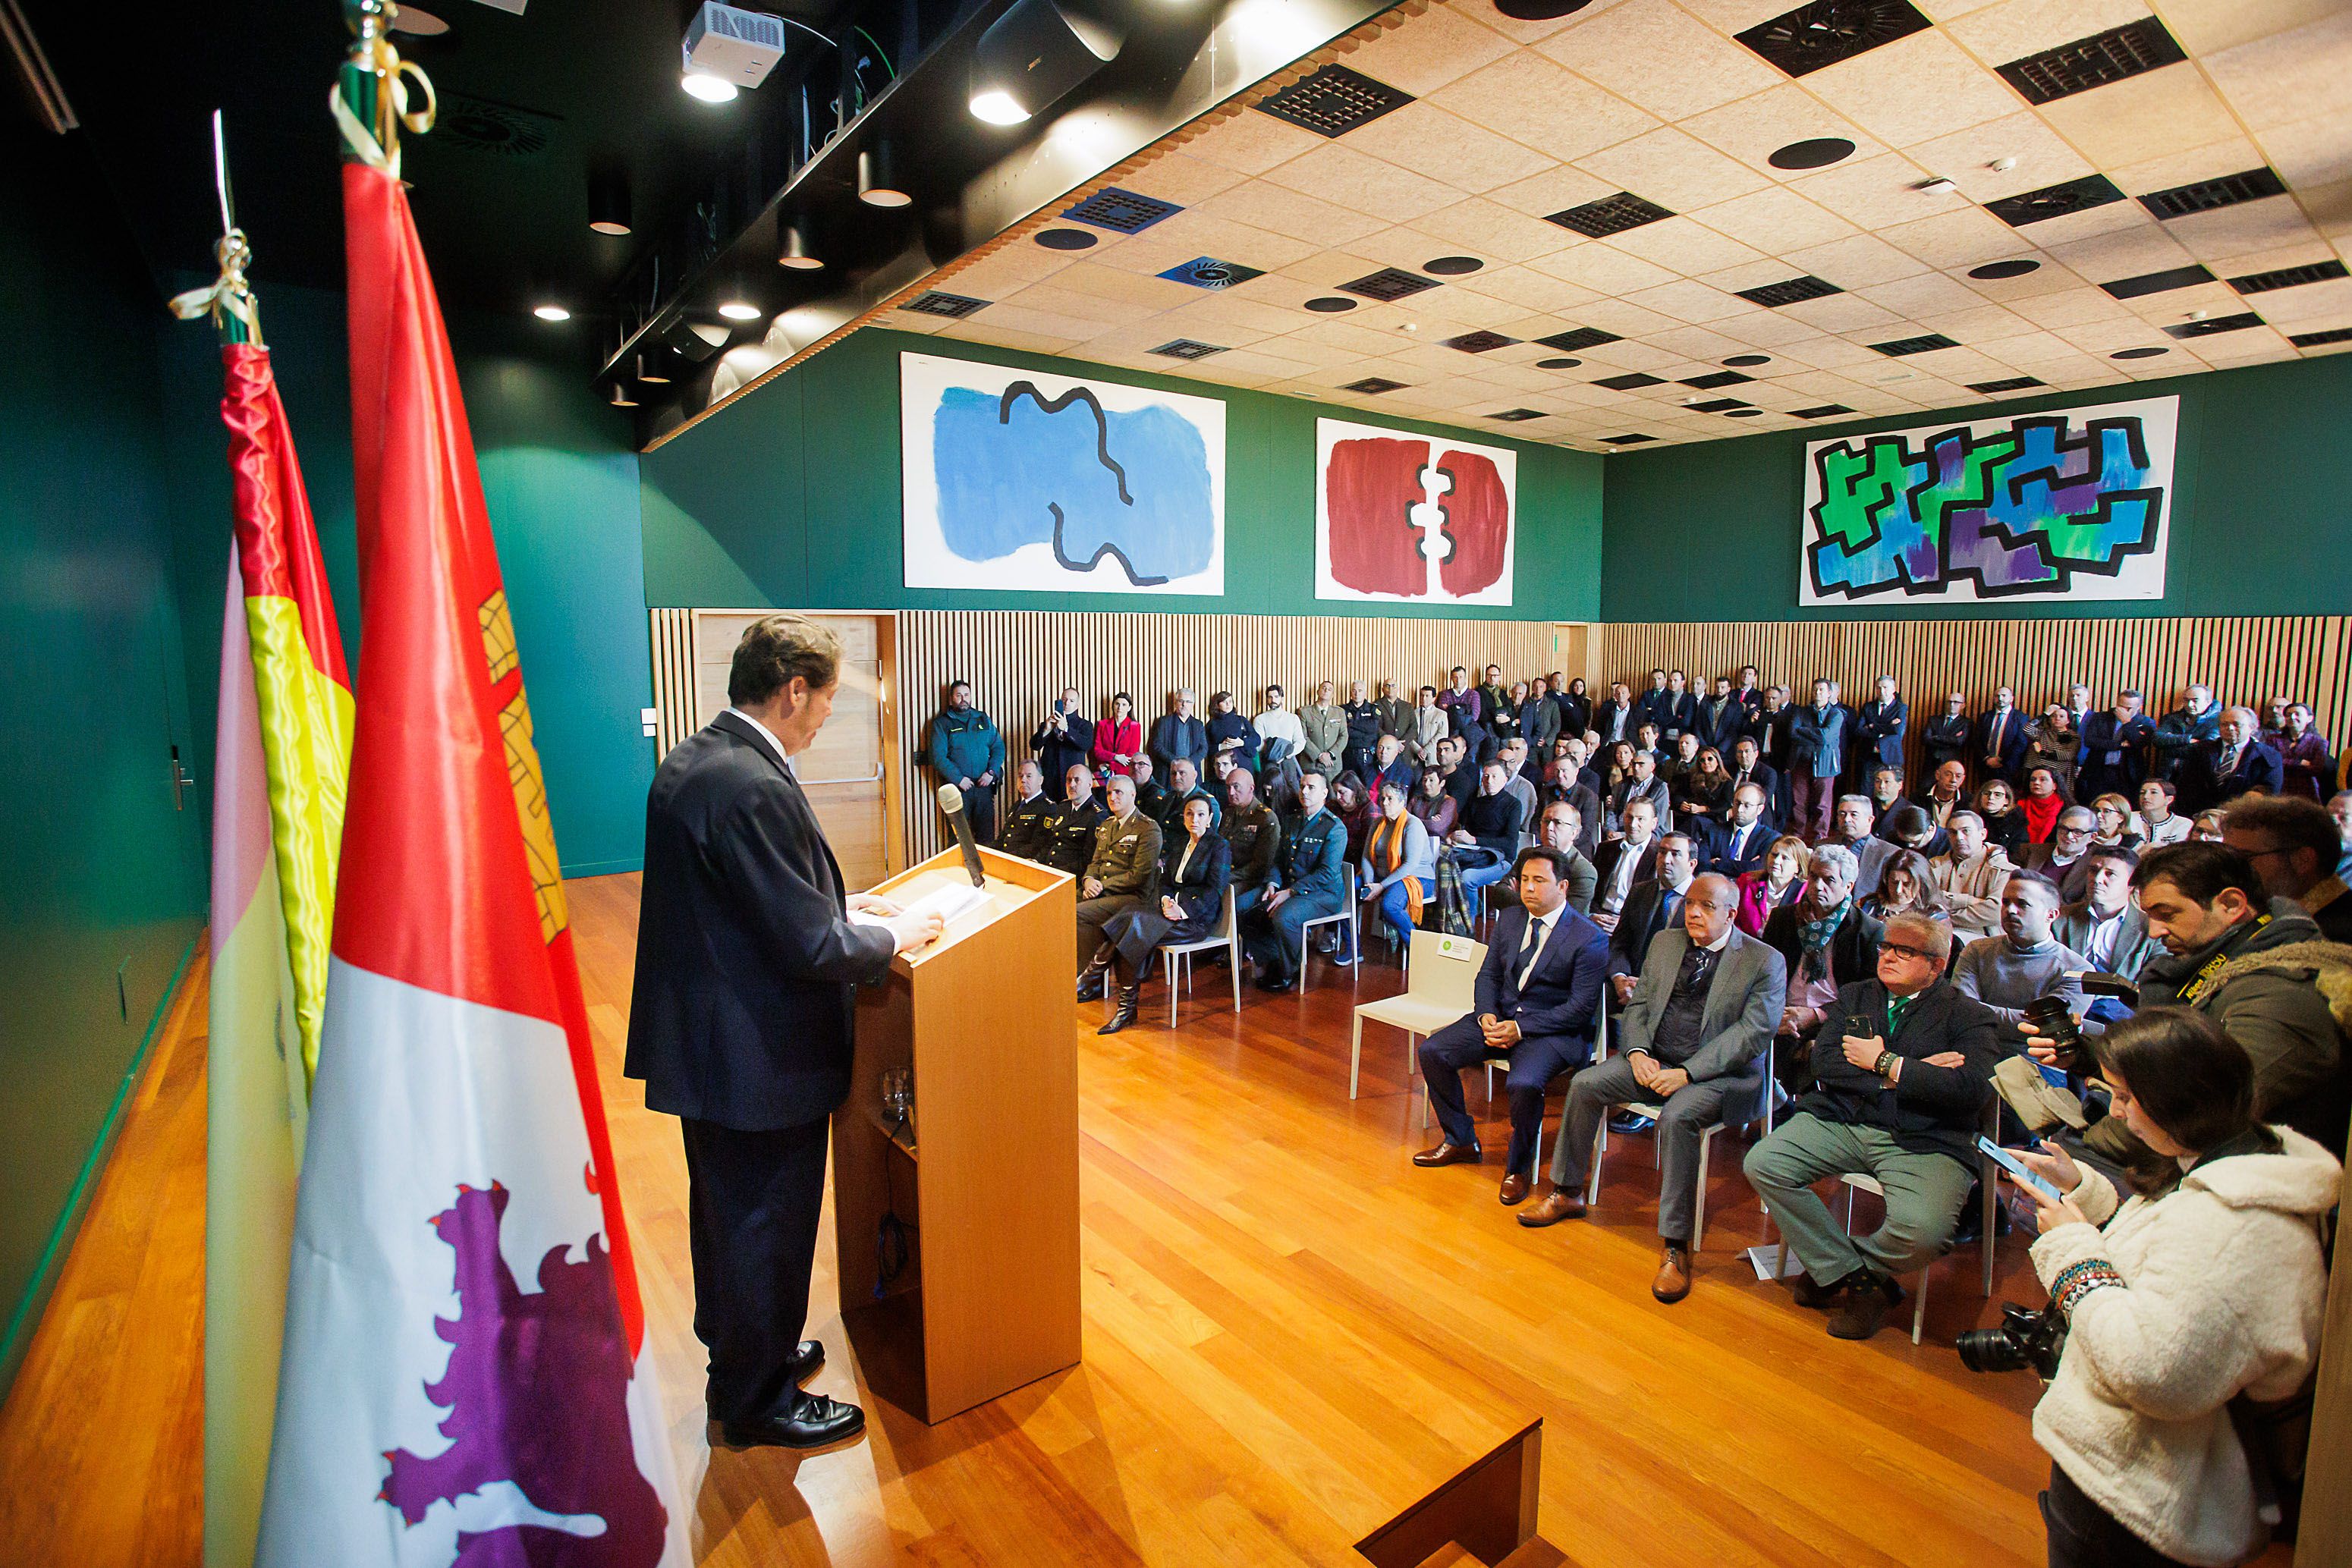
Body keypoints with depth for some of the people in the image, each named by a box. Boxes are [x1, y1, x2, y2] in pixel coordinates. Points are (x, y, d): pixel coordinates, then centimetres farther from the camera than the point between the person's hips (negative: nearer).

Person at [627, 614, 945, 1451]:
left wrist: (839, 905, 9)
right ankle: (757, 1399, 32)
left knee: (728, 1216, 26)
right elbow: (811, 945, -27)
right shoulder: (751, 788, -28)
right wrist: (891, 937, -9)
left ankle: (741, 1351, 48)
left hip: (706, 1040, 10)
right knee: (765, 1228, 11)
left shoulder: (692, 760, 4)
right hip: (758, 1058, -10)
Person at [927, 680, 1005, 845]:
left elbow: (998, 747, 11)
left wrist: (991, 772, -5)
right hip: (957, 787, -3)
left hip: (984, 785, 3)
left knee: (987, 835, 4)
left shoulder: (984, 719, 15)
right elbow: (937, 756, -5)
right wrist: (958, 779, -13)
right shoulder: (942, 723, 3)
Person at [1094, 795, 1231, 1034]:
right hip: (1173, 907, 6)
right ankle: (1129, 1000, -25)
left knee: (1138, 929, -27)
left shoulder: (1219, 847, -1)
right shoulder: (1177, 845, 20)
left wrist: (1184, 910, -19)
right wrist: (1166, 900, -5)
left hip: (1199, 917, -6)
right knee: (1131, 918, -23)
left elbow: (1215, 890, -10)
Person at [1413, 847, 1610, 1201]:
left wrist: (1520, 1028, -20)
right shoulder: (1509, 920, 8)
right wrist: (1487, 1016, -9)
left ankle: (1518, 1166, -4)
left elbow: (1581, 1007, -14)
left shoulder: (1589, 939, -11)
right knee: (1432, 1051, -10)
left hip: (1553, 1030, -6)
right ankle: (1460, 1141, 11)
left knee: (1523, 1083, -34)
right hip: (1499, 1017, 6)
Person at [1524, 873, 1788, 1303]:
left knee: (1677, 1116, -34)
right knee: (1585, 1084, -12)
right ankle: (1567, 1193, 5)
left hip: (1722, 1074, -6)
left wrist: (1687, 1073, -23)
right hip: (1656, 1061, 6)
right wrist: (1638, 1052, -8)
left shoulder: (1765, 961, -5)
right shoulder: (1665, 944, 12)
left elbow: (1754, 1032, -15)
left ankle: (1674, 1246, -22)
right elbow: (1638, 1004, 13)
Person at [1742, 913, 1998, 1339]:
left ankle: (1835, 1272, 3)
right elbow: (1824, 1061, 2)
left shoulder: (1968, 1016, 6)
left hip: (1923, 1140, -3)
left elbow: (1972, 1089, -12)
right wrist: (1903, 1075, -8)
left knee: (1922, 1230, -31)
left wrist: (1884, 1063, -7)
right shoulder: (1855, 996, 17)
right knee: (1762, 1163, -19)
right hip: (1840, 1123, 4)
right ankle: (1856, 1279, -4)